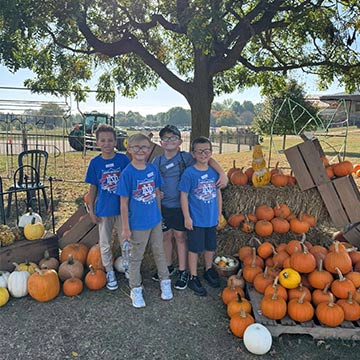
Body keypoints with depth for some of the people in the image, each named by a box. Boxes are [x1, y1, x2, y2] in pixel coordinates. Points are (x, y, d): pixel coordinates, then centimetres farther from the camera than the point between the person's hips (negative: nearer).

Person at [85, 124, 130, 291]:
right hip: (103, 210, 1)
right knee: (105, 244, 13)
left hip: (122, 208, -1)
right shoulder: (95, 162, -5)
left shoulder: (123, 159, -8)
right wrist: (91, 210, 1)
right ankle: (110, 272, 31)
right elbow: (93, 187, 1)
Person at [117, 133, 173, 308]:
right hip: (138, 223, -4)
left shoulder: (153, 169, -3)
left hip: (155, 220, 4)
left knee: (159, 252, 20)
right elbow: (124, 203, -13)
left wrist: (159, 214, 12)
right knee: (136, 257, 13)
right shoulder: (127, 173, -17)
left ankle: (165, 281, 39)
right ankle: (135, 289, 31)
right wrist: (125, 228, -11)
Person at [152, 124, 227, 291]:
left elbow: (209, 159, -11)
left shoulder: (186, 157, -8)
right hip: (163, 205, 3)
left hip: (180, 205, -3)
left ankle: (182, 271, 22)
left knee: (180, 237, 7)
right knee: (166, 236, 15)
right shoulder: (157, 161, 1)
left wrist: (222, 173, -23)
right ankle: (168, 266, 35)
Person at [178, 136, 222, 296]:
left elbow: (218, 193, 9)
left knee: (210, 246, 20)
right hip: (195, 219, -5)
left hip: (211, 218, 5)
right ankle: (193, 278, 25)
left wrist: (219, 213, 11)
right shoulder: (189, 173, -14)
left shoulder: (214, 171, 0)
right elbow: (184, 195, -11)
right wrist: (187, 217, -12)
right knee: (194, 249, 8)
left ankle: (209, 270, 43)